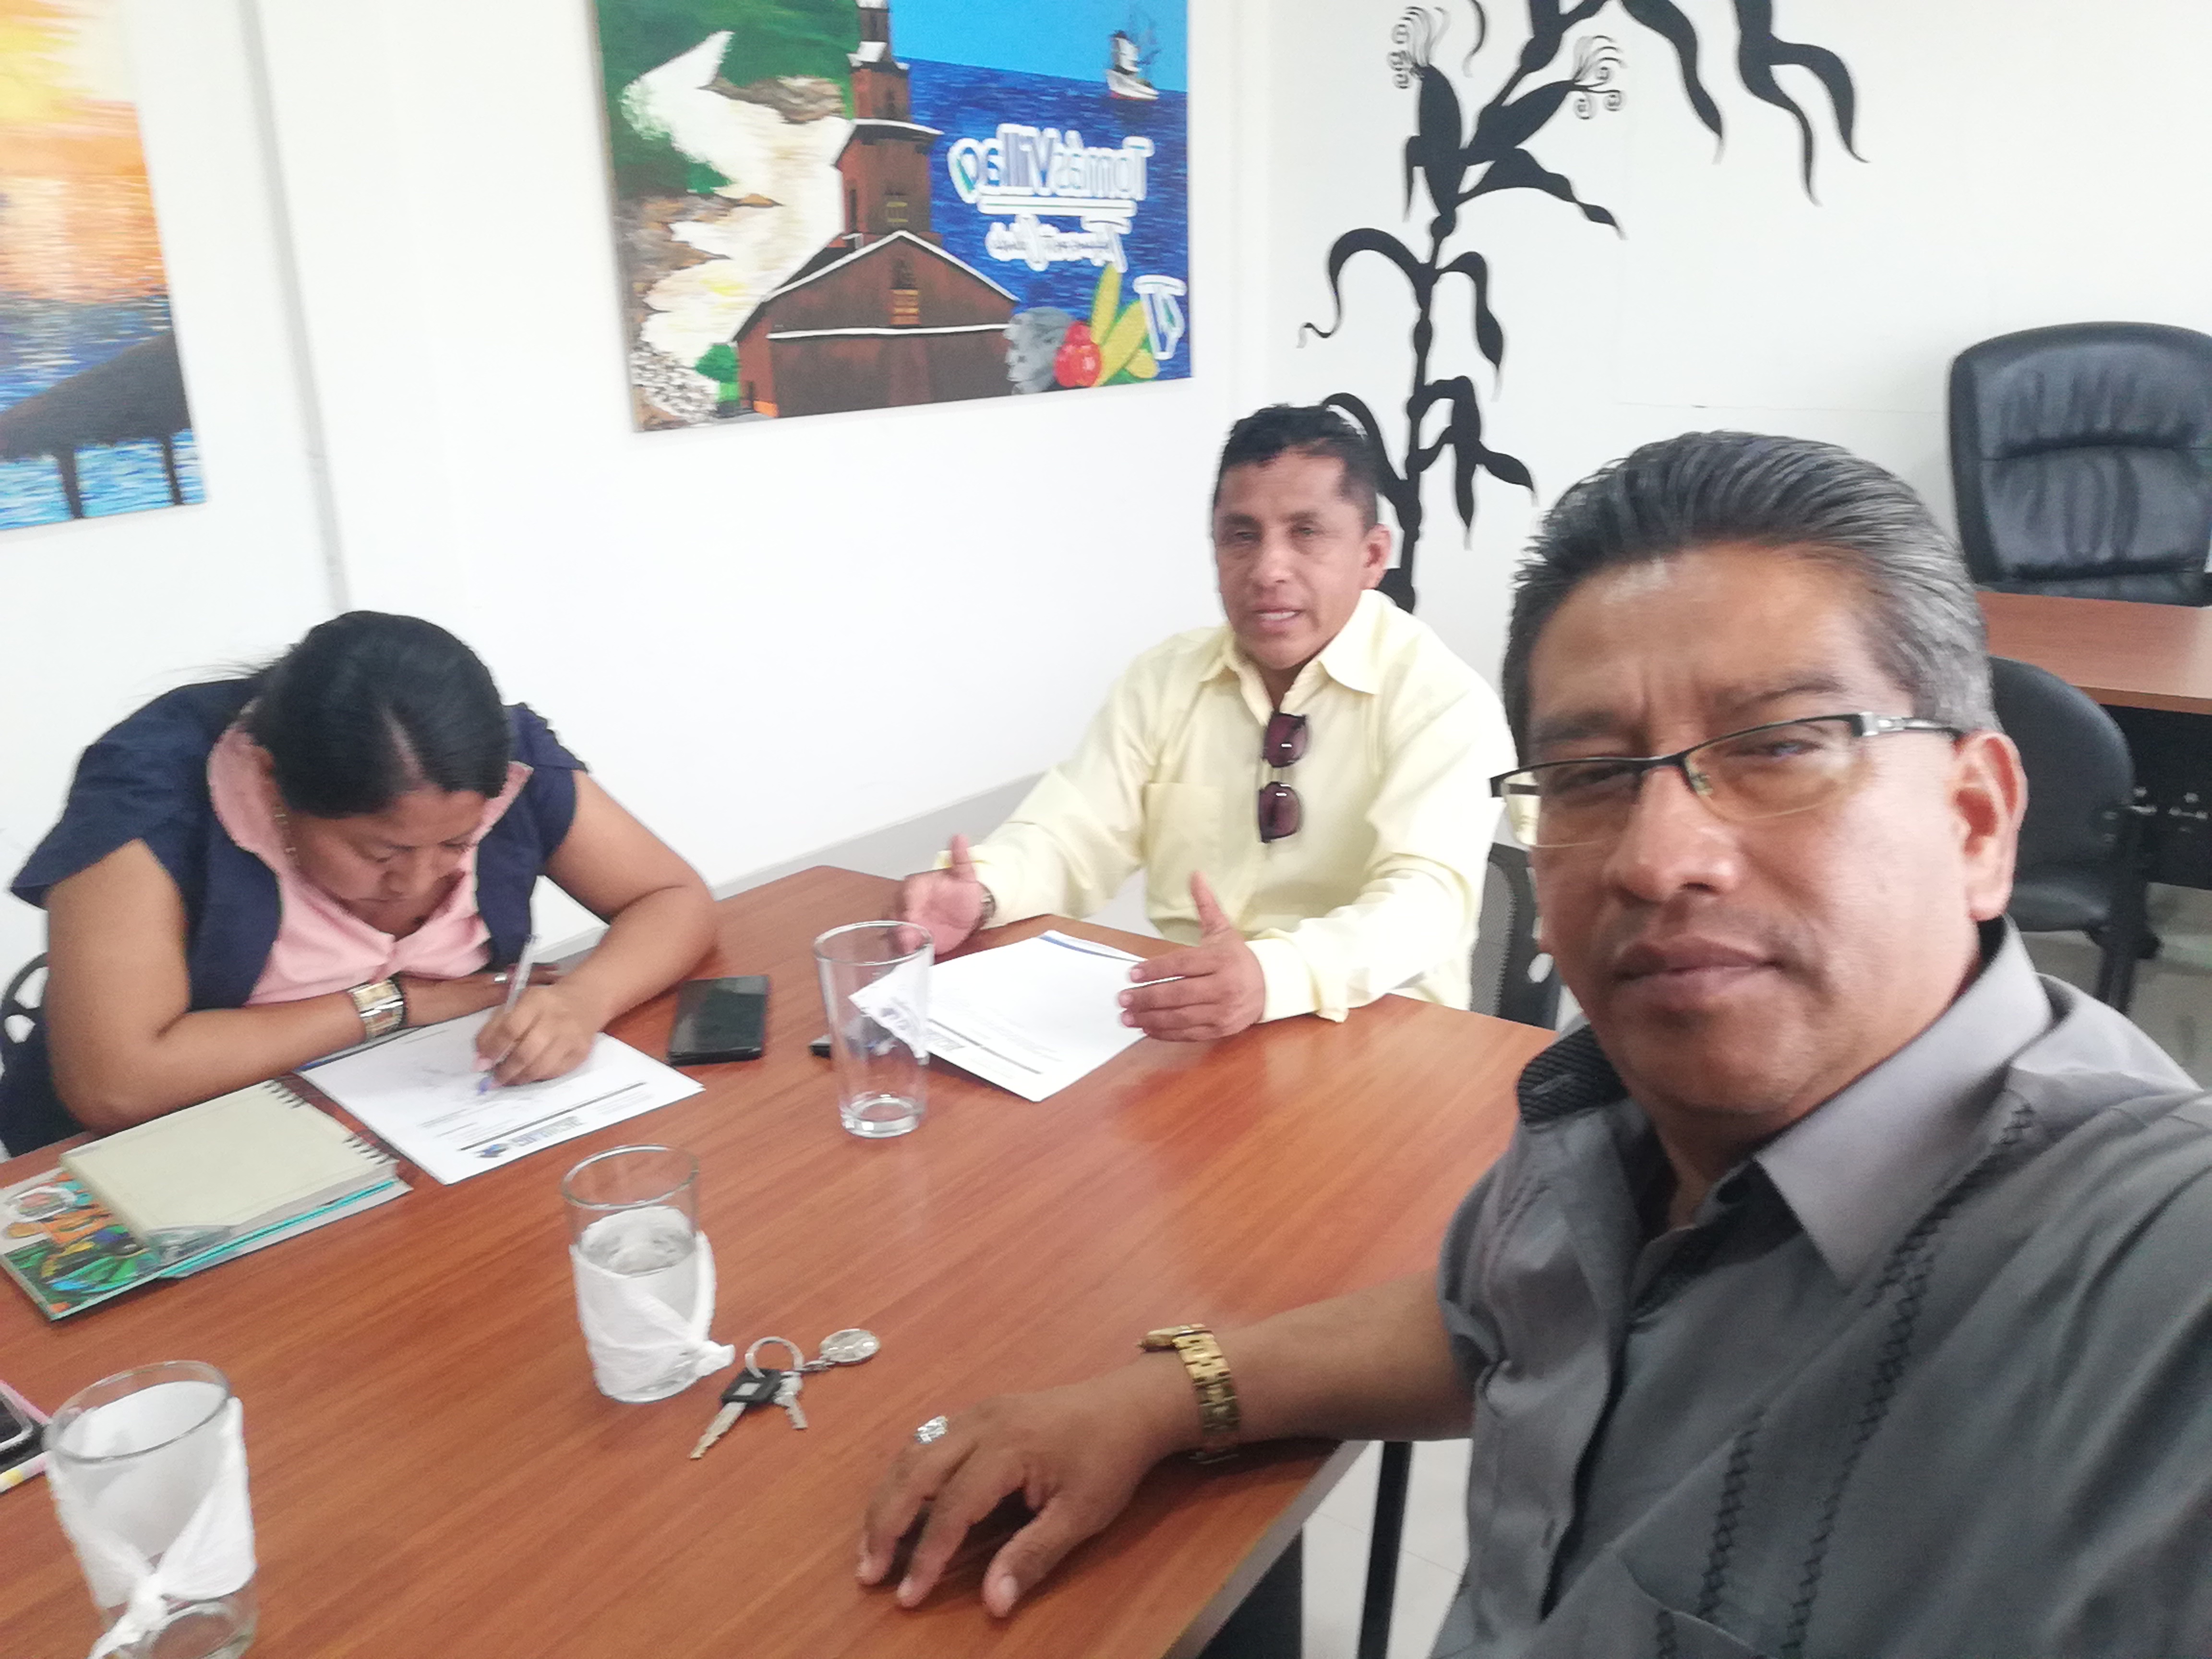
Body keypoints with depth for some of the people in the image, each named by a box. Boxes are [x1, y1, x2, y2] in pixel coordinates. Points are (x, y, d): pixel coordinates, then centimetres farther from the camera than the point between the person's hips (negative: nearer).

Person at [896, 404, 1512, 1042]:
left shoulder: (1443, 701, -8)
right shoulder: (1165, 678, 7)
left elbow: (1426, 897, -21)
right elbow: (1074, 838, 2)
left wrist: (1274, 975, -40)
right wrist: (979, 889, -21)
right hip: (1178, 1026, 4)